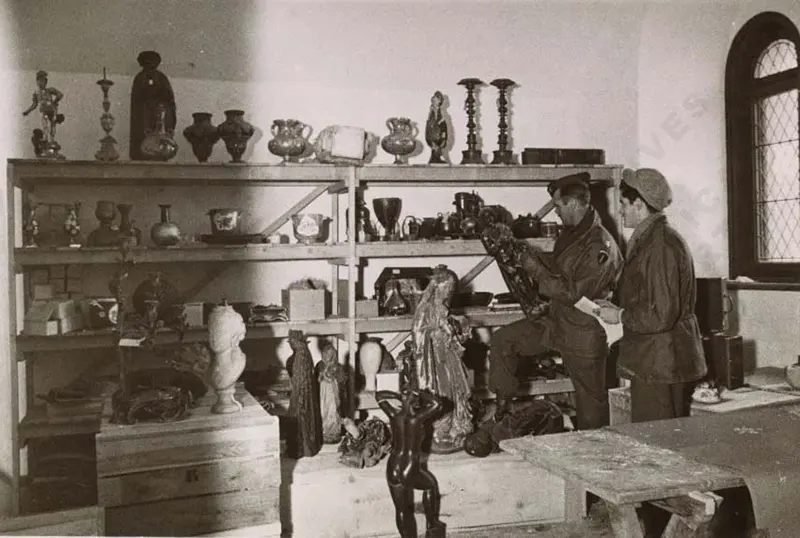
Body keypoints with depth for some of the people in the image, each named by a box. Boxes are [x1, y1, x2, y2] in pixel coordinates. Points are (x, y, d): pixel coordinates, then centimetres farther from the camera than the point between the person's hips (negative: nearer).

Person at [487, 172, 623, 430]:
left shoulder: (601, 246, -25)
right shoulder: (572, 233, 5)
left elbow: (575, 293, -28)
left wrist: (537, 270, -21)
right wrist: (529, 256, 4)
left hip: (584, 334, -9)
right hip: (555, 321, 9)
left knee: (591, 399, 7)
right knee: (502, 339, 2)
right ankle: (503, 403, 14)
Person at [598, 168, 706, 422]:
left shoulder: (662, 245, -19)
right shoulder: (646, 240, 14)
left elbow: (662, 315, -23)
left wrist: (620, 316, -12)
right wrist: (614, 305, 10)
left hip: (662, 365, -10)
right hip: (653, 362, 10)